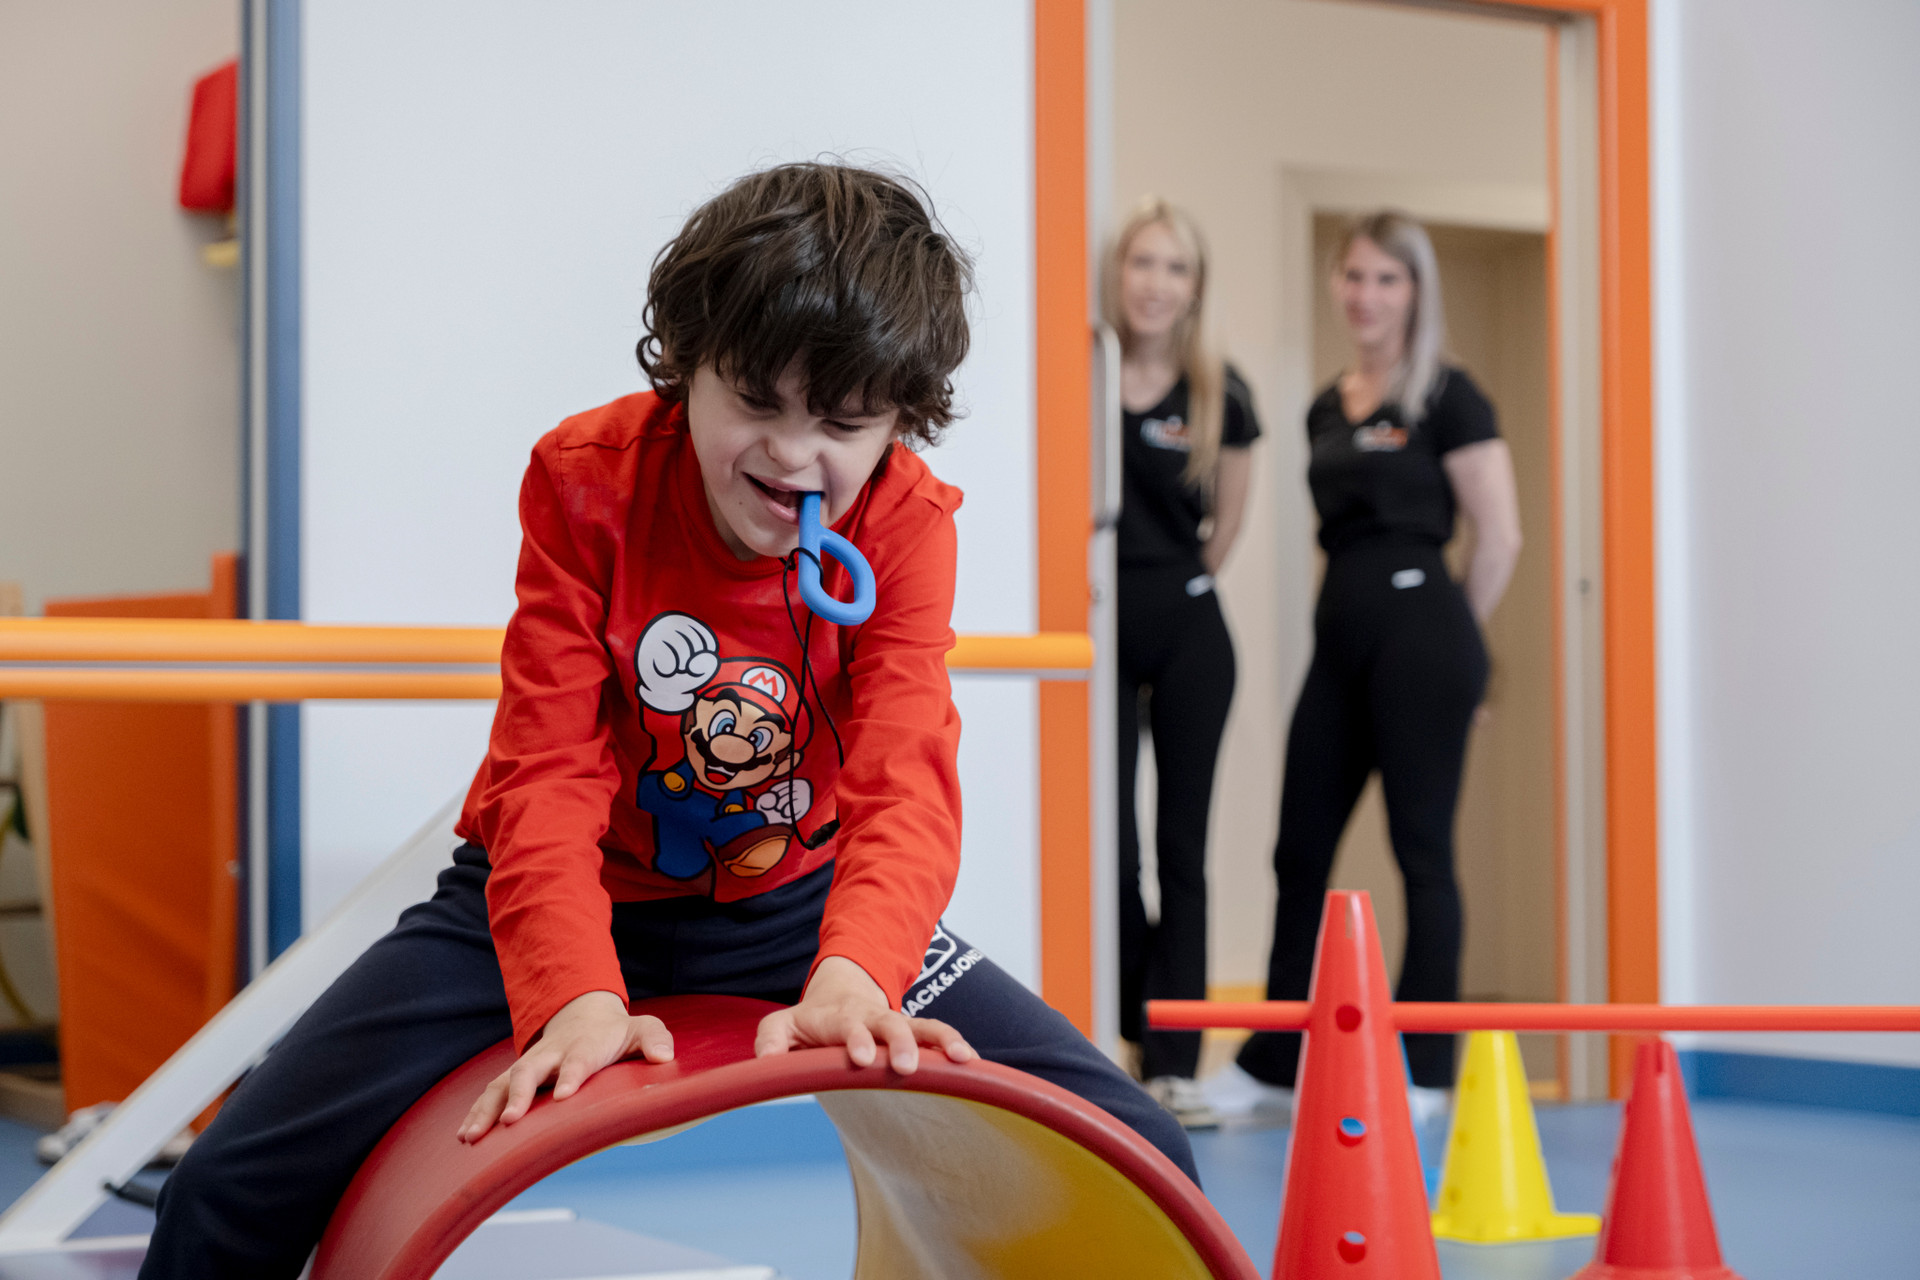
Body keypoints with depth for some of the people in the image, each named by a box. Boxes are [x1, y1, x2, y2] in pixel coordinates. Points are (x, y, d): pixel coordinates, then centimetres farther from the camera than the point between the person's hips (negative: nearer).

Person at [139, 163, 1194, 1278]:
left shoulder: (906, 524, -13)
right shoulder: (585, 484, -16)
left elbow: (903, 779, -25)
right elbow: (549, 768, -21)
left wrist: (852, 978, -47)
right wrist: (577, 993, -39)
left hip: (798, 905, 1)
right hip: (575, 895, -1)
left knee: (1145, 1166, -13)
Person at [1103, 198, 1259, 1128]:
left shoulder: (1218, 396, -1)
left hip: (1186, 631, 2)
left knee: (1182, 846, 4)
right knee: (1108, 840, -4)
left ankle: (1173, 1062, 9)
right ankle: (1139, 1025, 17)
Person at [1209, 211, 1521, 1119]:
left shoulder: (1445, 399, -5)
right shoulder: (1327, 409, 16)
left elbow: (1500, 537, -7)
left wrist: (1445, 638, 2)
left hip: (1416, 629, -7)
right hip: (1341, 635, 7)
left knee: (1420, 849, -2)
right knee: (1300, 848, 9)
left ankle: (1425, 1069, 7)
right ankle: (1273, 1060, 19)